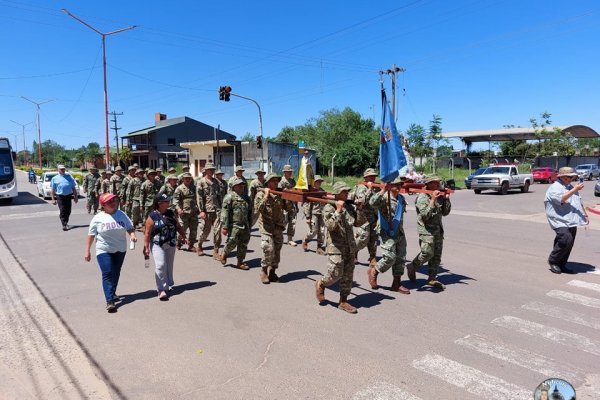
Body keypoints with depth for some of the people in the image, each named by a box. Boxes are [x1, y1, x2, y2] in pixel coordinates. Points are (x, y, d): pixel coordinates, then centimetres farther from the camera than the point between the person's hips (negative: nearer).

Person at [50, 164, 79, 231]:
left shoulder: (69, 177, 15)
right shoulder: (55, 178, 9)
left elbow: (74, 188, 15)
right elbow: (52, 190, 6)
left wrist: (76, 197, 9)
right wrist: (53, 199, -1)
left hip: (68, 196, 2)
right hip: (60, 196, -2)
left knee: (68, 211, 6)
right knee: (62, 211, -7)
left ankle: (65, 222, 28)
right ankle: (64, 225, -5)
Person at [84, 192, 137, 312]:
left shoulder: (121, 215, 1)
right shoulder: (98, 218, -6)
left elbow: (130, 228, 3)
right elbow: (91, 235, -2)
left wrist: (132, 235, -19)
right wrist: (87, 251, -2)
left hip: (120, 250, 4)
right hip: (104, 251, -3)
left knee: (116, 273, 17)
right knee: (107, 274, -11)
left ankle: (112, 293, 38)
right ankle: (109, 301, -13)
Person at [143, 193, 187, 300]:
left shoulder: (171, 213, 3)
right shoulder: (152, 216, -12)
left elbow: (178, 226, 11)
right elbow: (147, 233, -11)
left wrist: (184, 237, 4)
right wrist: (146, 247, -13)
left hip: (171, 244, 5)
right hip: (157, 245, -5)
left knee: (169, 266, 15)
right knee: (160, 266, -14)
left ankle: (168, 285, 31)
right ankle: (162, 290, -8)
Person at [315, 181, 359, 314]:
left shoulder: (349, 206, 11)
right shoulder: (329, 208, -8)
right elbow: (330, 225, -21)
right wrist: (338, 210, -22)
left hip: (349, 247, 6)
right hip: (336, 248, -6)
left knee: (347, 276, 8)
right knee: (336, 274, -5)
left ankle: (343, 301, 20)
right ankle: (320, 284, 25)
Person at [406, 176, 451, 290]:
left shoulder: (439, 196, 12)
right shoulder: (422, 198, -10)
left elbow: (445, 212, 13)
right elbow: (425, 215, -20)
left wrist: (447, 199, 2)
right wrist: (433, 200, -24)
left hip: (438, 230, 7)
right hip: (426, 230, -7)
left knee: (437, 255, 6)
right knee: (428, 253, -12)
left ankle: (432, 278, 14)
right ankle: (412, 267, 12)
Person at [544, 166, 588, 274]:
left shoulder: (571, 186, 21)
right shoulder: (554, 187, -7)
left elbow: (579, 202, 29)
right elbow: (561, 199, -25)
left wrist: (585, 214, 25)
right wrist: (575, 190, -21)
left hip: (571, 221, 9)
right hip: (560, 220, -9)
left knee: (569, 243, 7)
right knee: (566, 239, -23)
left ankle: (561, 265, 18)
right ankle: (553, 260, -6)